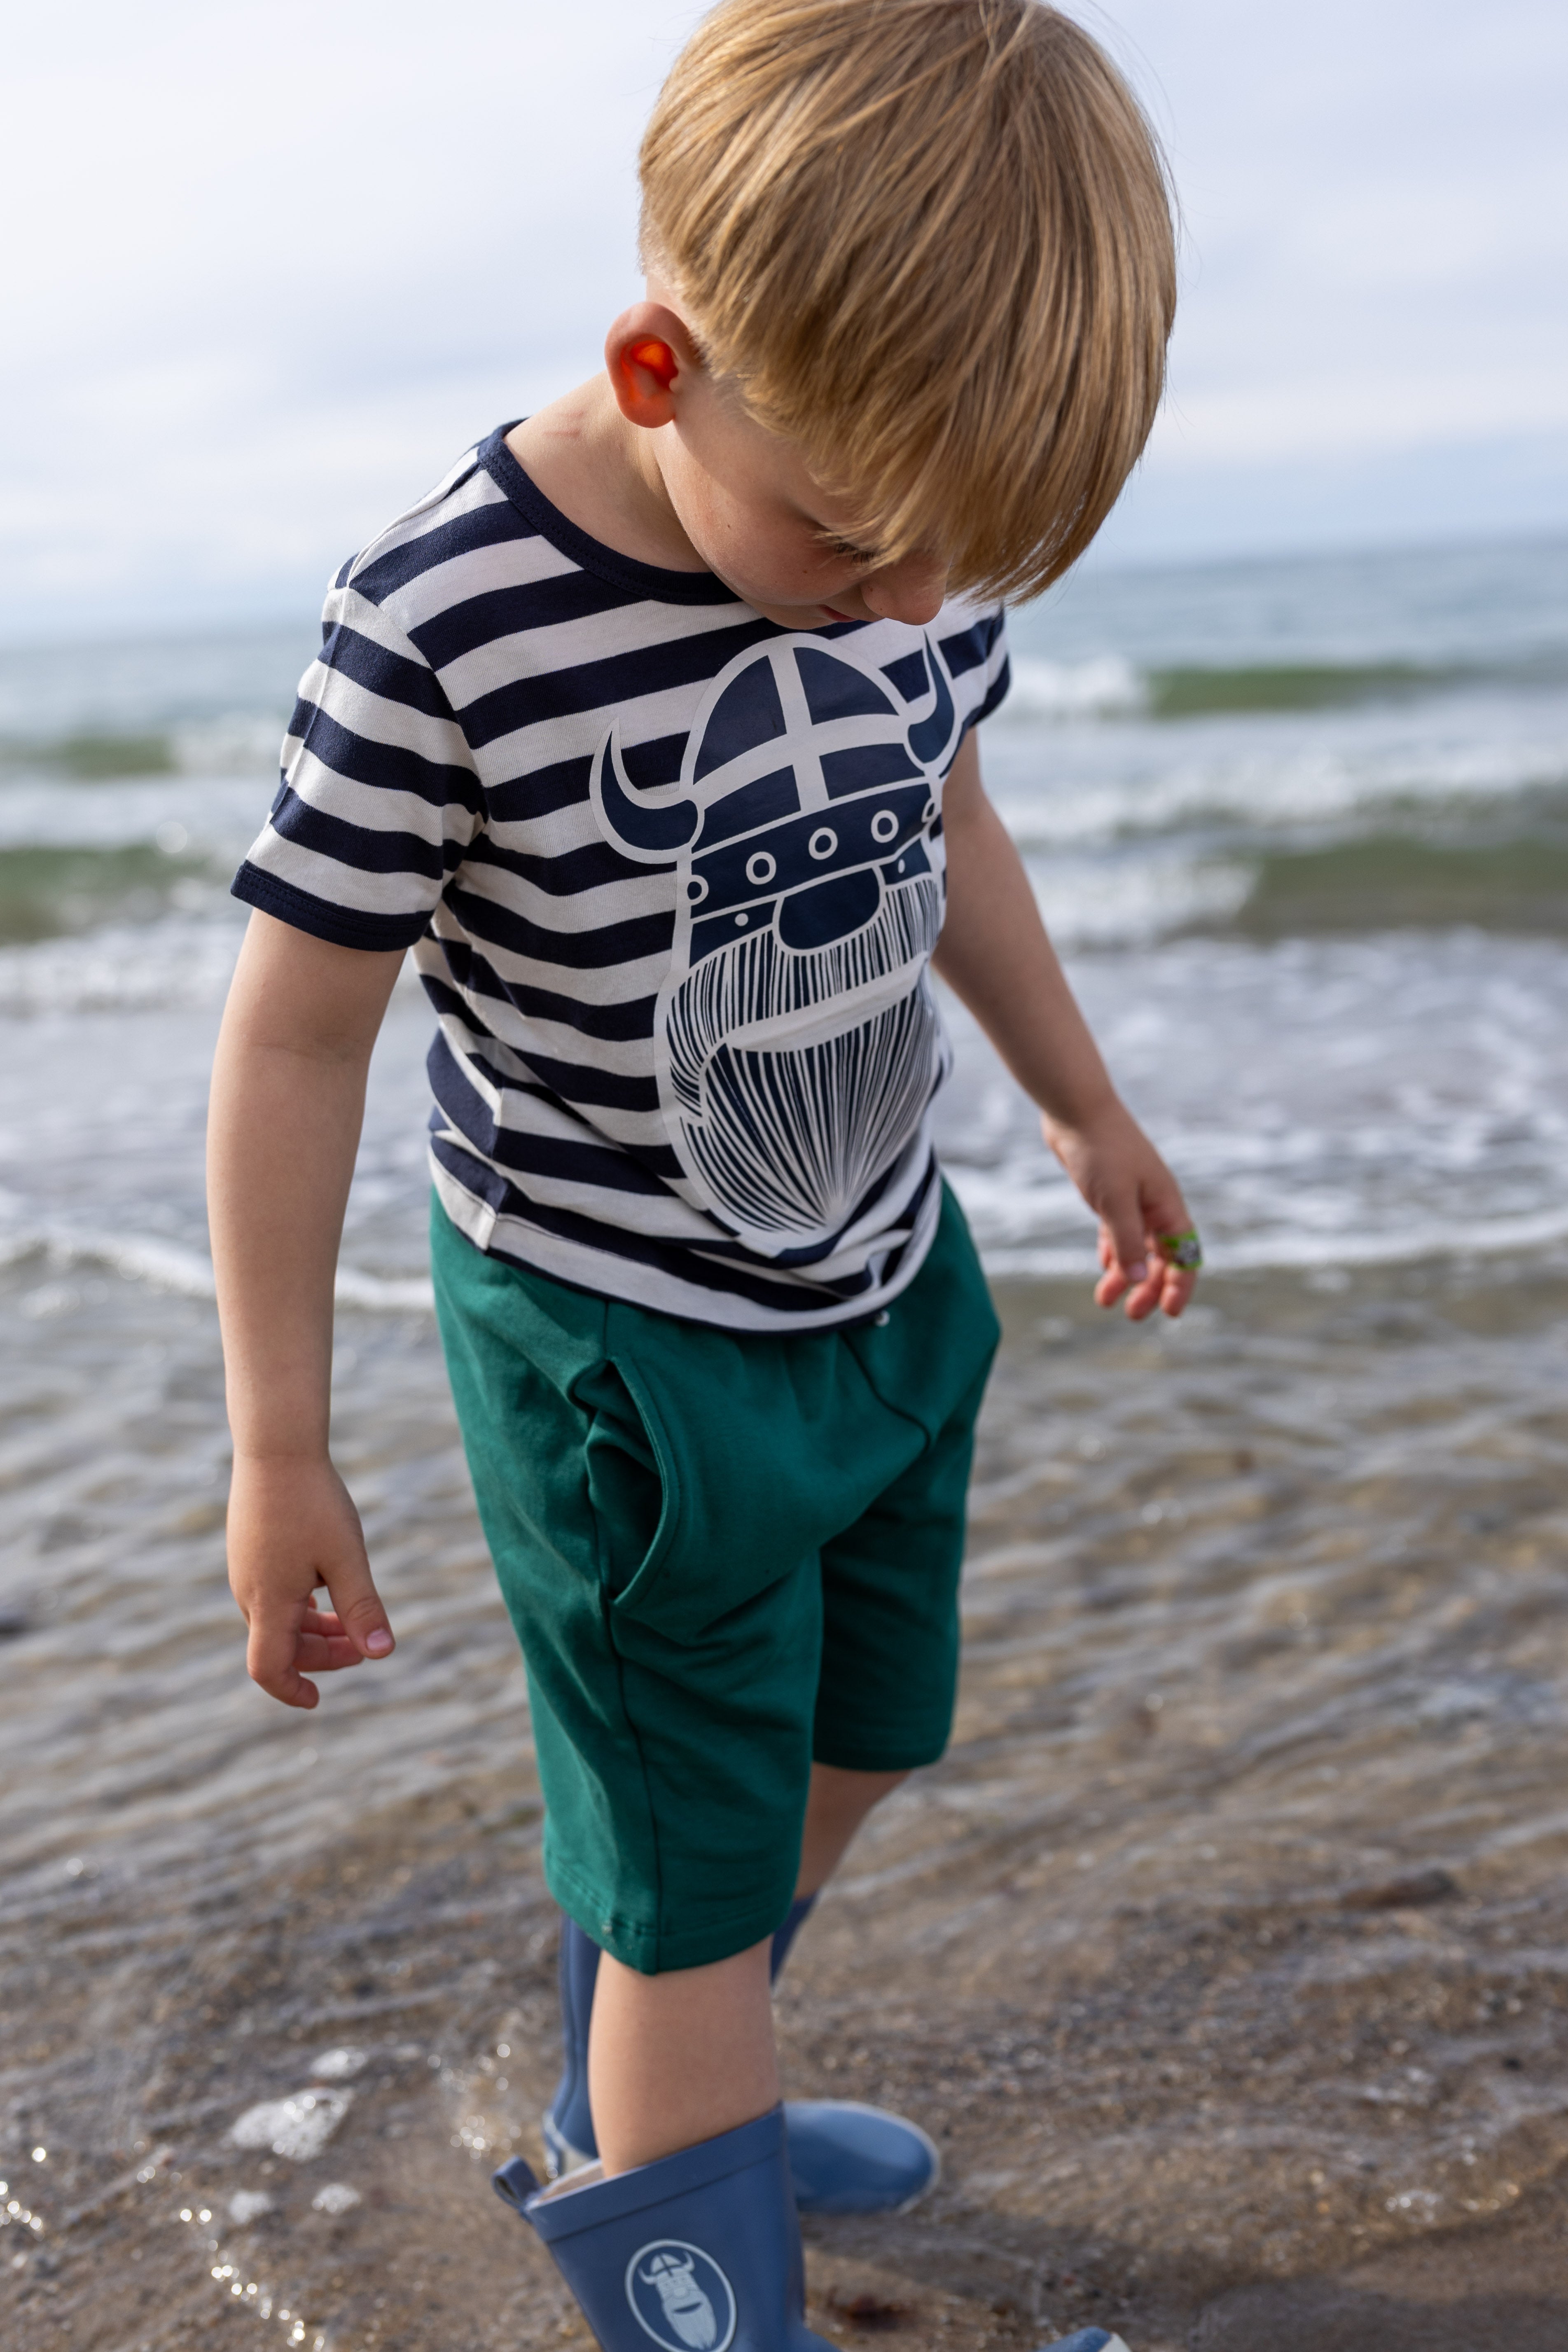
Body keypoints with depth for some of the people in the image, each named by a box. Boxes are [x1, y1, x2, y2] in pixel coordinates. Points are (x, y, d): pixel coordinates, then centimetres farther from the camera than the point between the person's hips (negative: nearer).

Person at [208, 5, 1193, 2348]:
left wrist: (1085, 1105, 21)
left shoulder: (918, 509, -8)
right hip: (626, 1360, -7)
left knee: (853, 1749, 24)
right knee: (696, 1893, 5)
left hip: (891, 1295, 7)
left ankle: (642, 2117, 50)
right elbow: (298, 1035, -17)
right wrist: (280, 1449, -12)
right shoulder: (448, 628, -27)